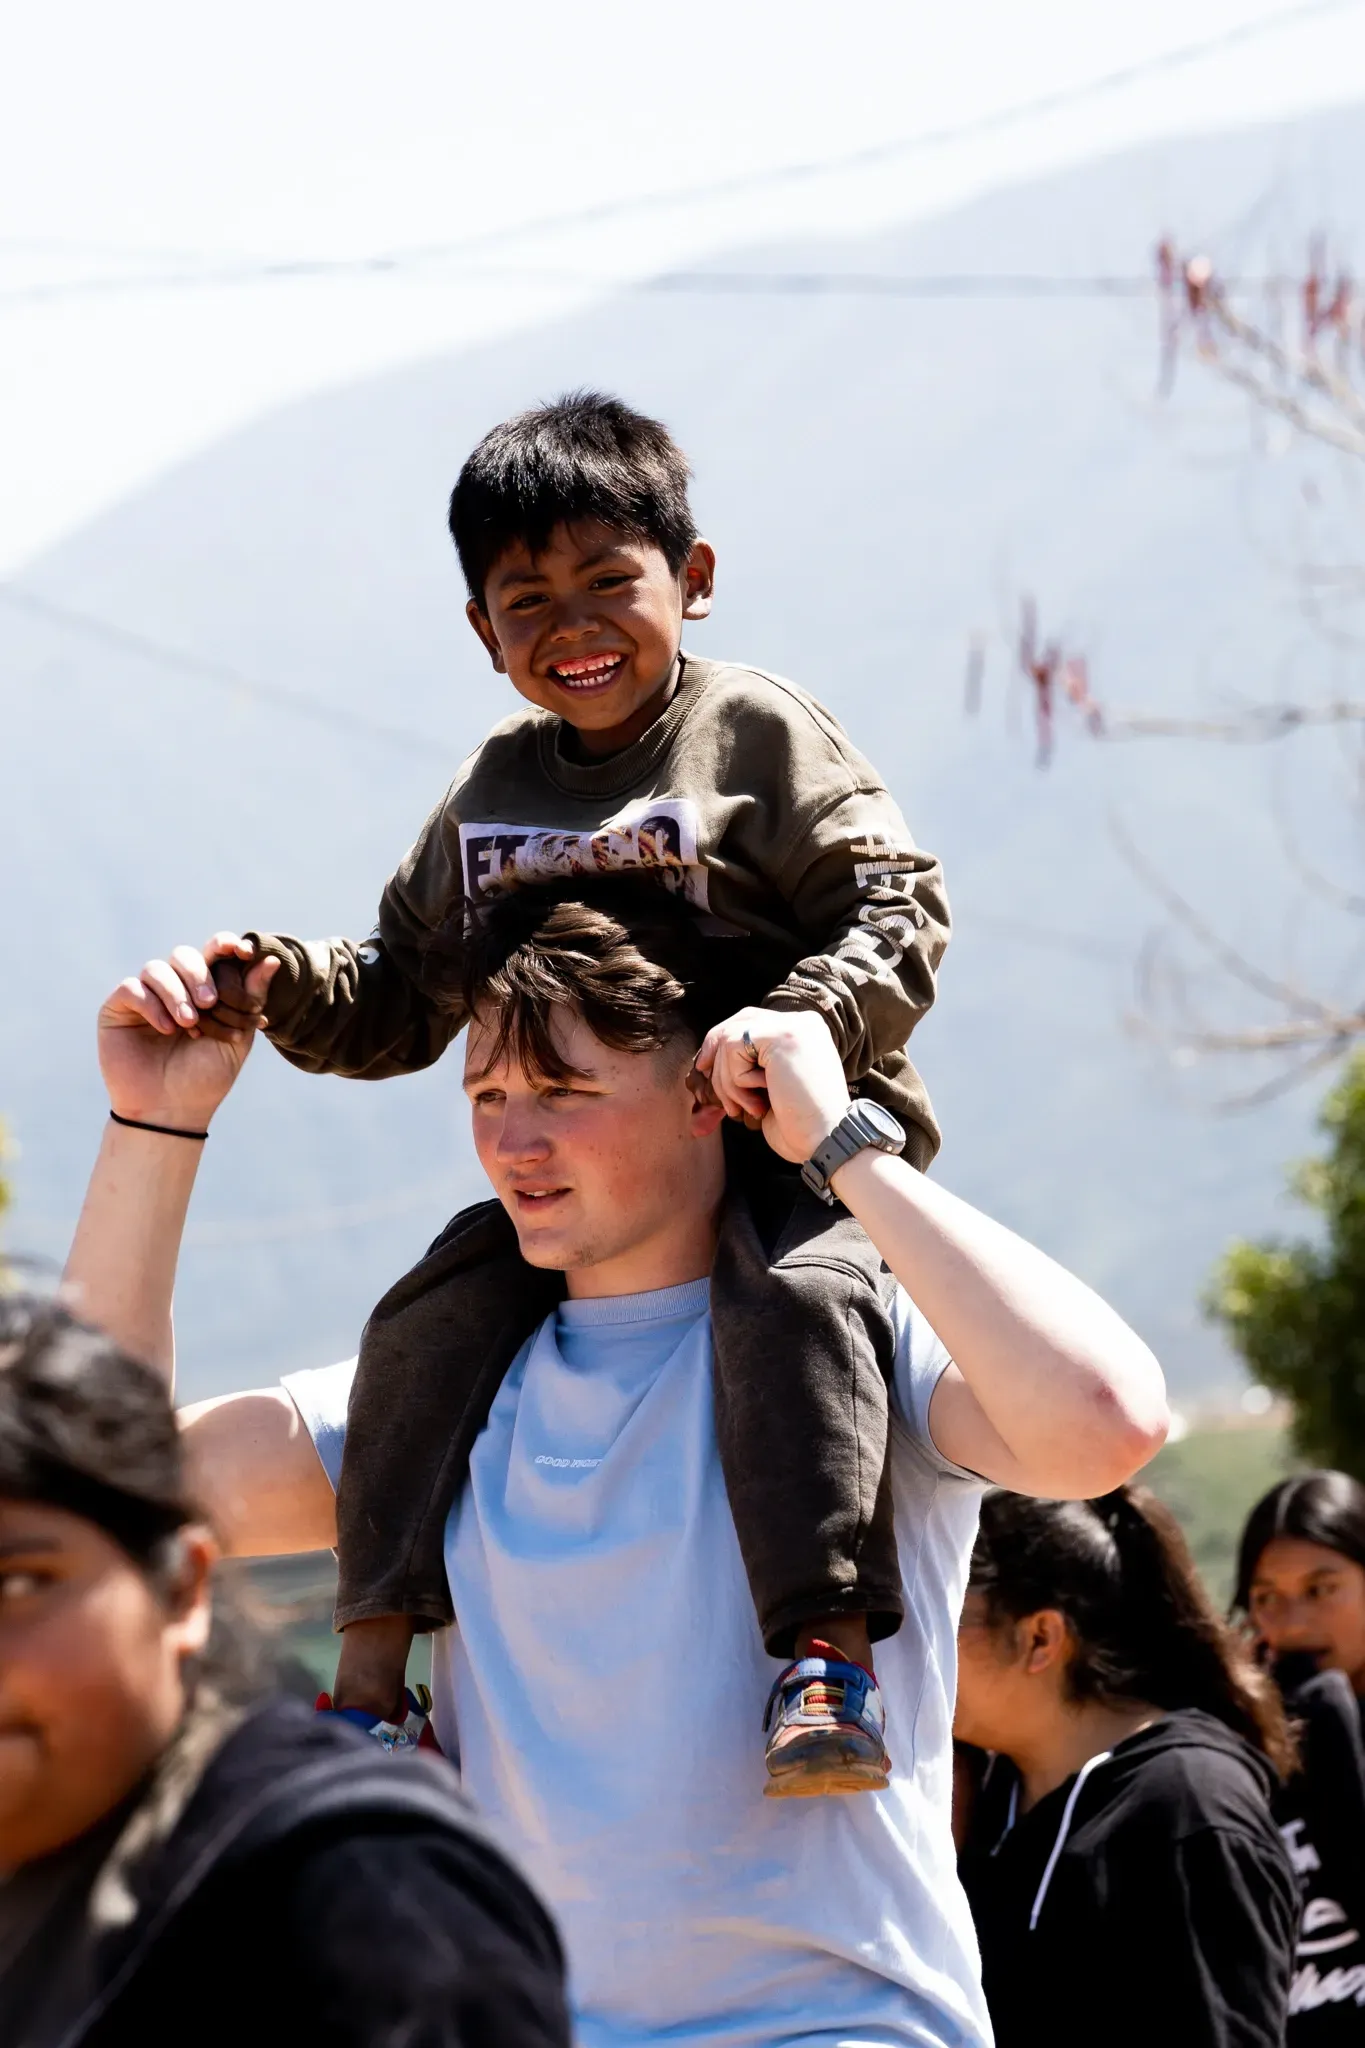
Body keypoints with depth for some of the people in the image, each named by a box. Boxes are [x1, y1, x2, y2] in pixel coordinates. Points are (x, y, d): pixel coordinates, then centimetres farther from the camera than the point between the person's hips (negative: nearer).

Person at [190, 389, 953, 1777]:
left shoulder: (760, 734, -3)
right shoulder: (490, 796, 13)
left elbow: (897, 914, -11)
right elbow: (402, 999, 18)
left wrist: (798, 1023, -30)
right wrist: (280, 983, -3)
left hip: (788, 1136, -6)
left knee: (784, 1304, -34)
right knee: (428, 1322, -11)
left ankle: (832, 1654, -39)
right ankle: (370, 1674, -4)